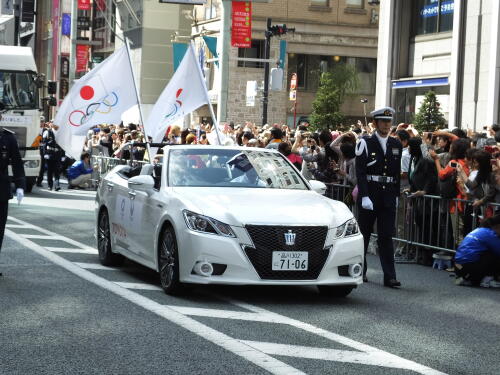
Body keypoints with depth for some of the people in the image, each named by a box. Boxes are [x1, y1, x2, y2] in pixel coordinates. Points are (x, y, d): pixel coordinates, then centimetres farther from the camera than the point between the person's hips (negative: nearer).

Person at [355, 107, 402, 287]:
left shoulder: (396, 145, 11)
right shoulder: (365, 143, -3)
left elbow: (397, 173, 16)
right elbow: (360, 172, -8)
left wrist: (396, 195, 10)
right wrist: (364, 196, -16)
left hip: (388, 196, 3)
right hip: (369, 195, -3)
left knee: (386, 236, 0)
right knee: (364, 234, 7)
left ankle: (389, 276, -4)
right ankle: (359, 271, 19)